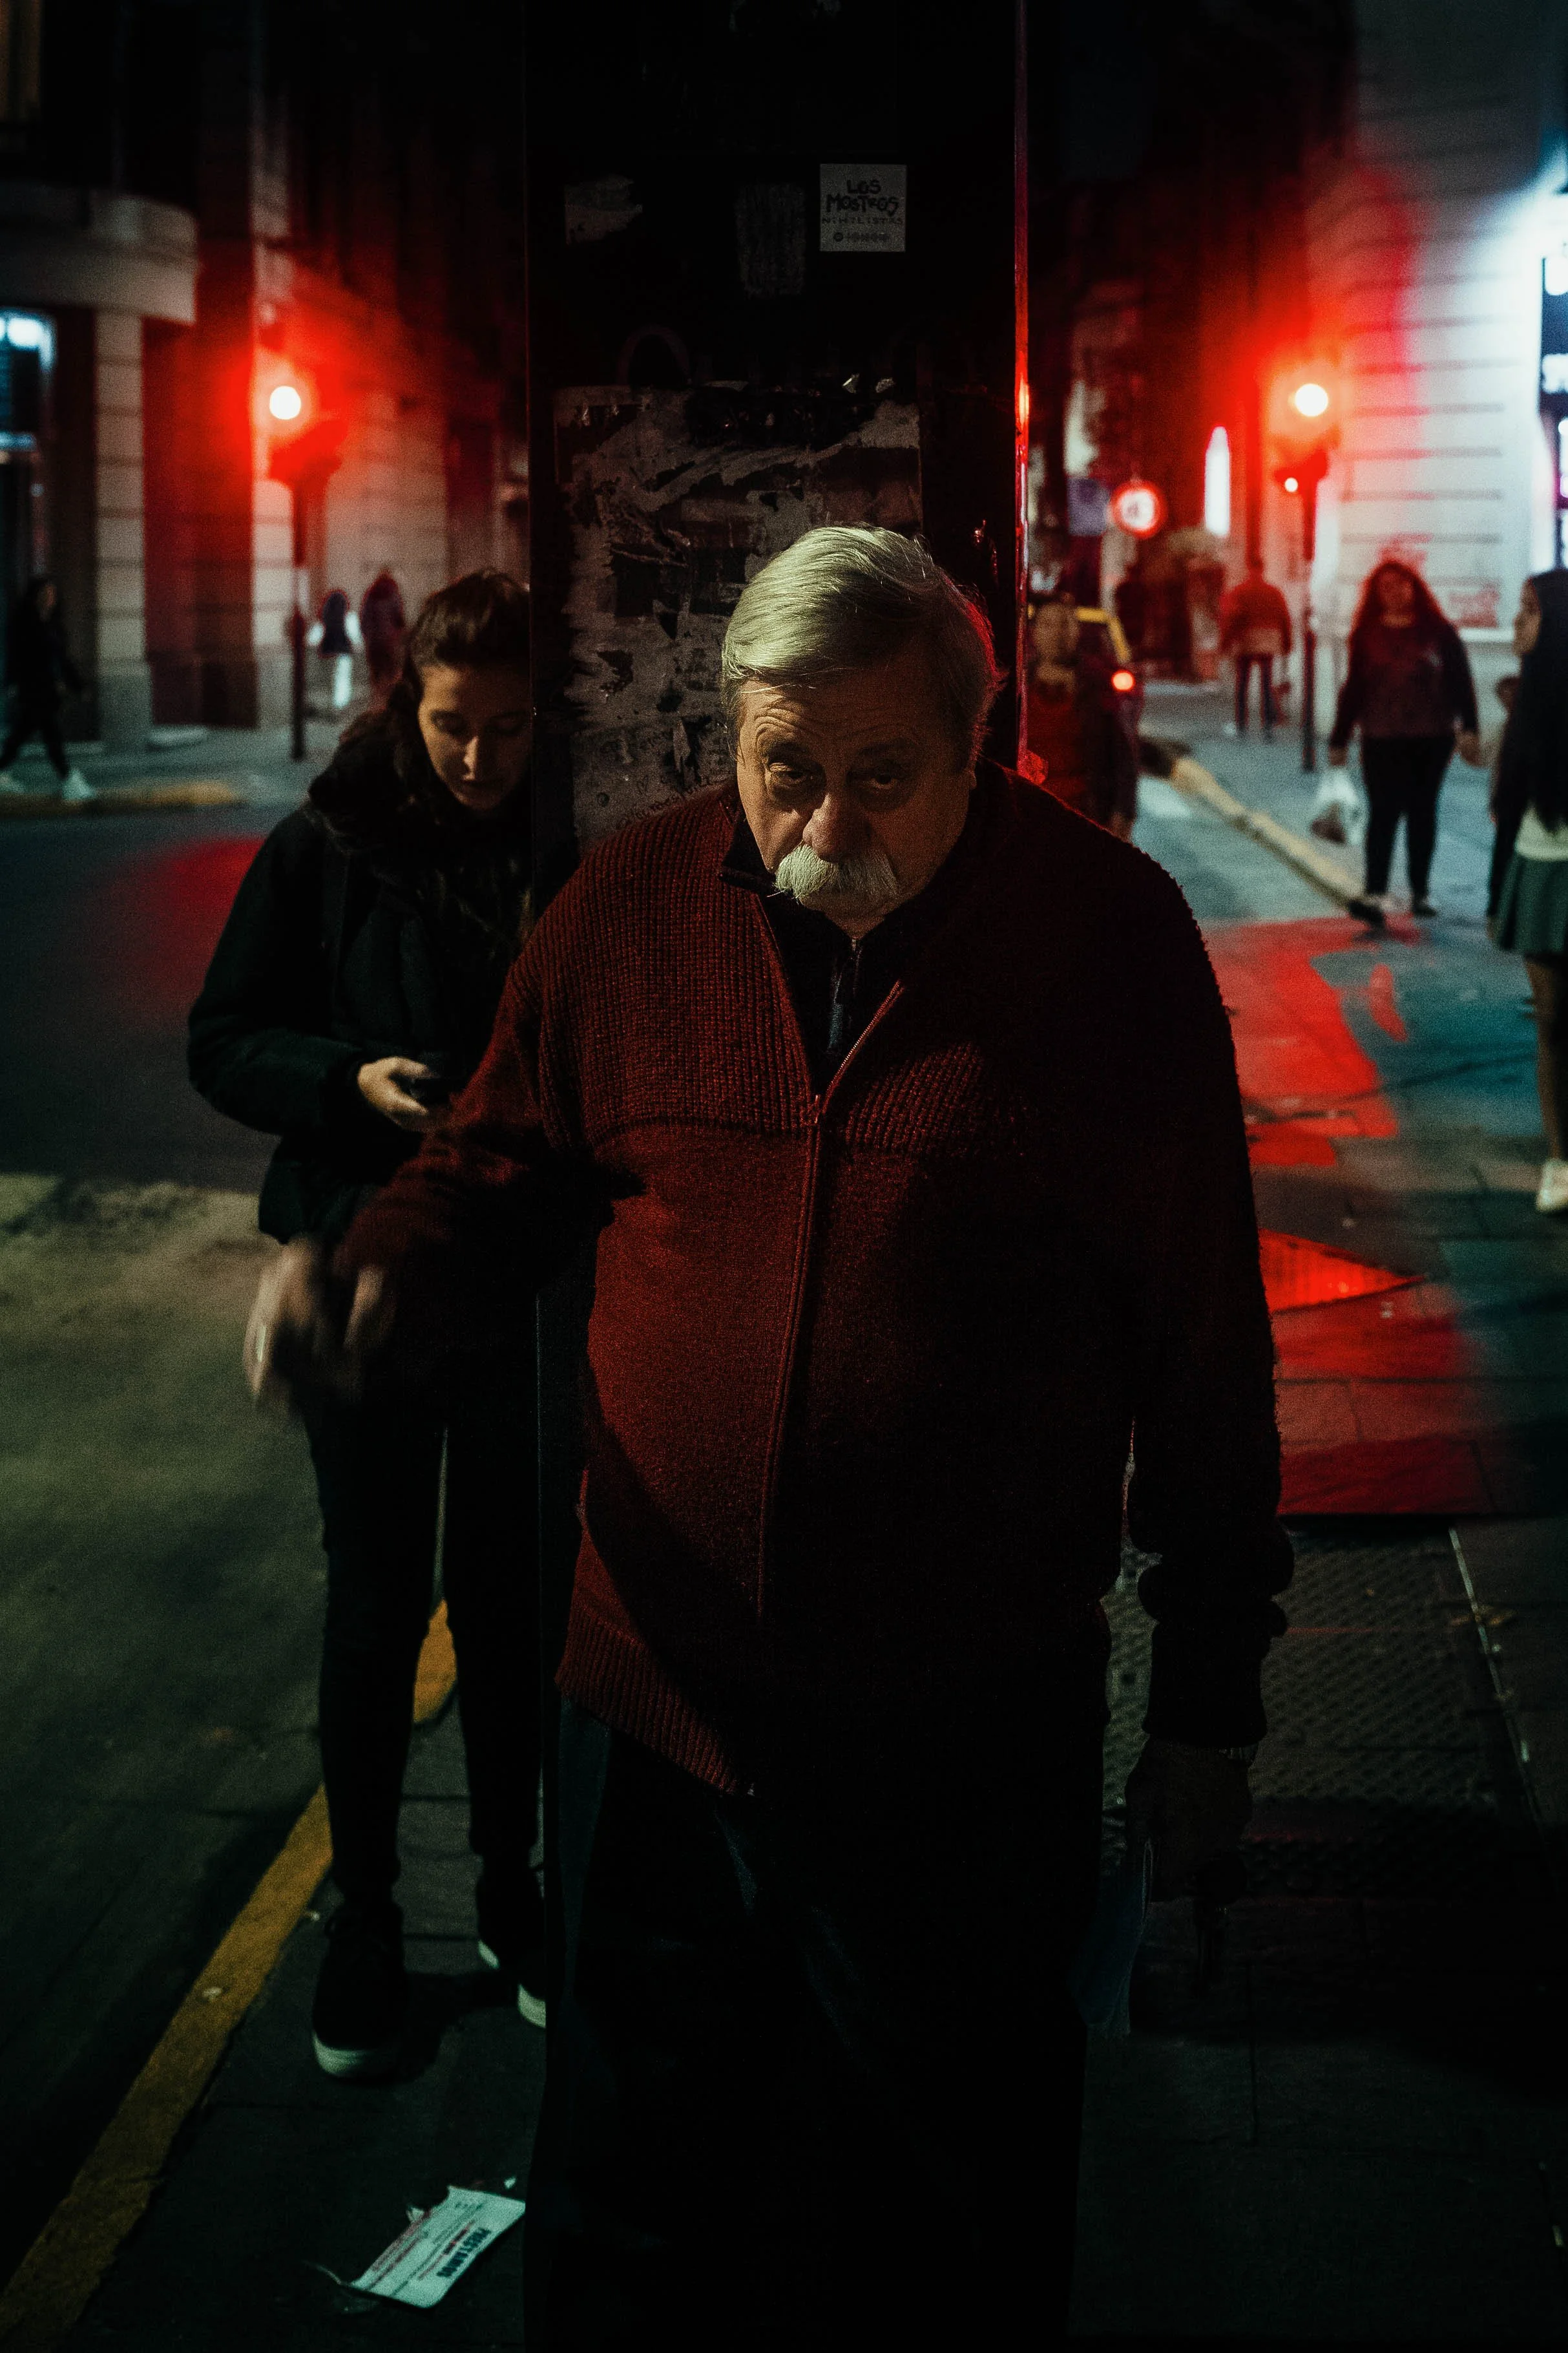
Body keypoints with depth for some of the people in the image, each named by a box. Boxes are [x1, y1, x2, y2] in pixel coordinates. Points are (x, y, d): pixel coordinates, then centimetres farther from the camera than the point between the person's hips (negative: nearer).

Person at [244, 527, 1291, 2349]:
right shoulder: (631, 902, -2)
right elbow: (502, 1166, 11)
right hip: (659, 1697, 3)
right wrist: (377, 1278, -12)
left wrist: (1211, 1696, -1)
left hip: (966, 1738, -2)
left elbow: (1203, 1338, -5)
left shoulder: (1113, 934, -10)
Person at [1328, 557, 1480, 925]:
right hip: (1382, 740, 0)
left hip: (1432, 740, 0)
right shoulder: (1367, 635, 5)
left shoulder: (1439, 632, 2)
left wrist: (1468, 728, -9)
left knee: (1422, 812, 8)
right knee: (1383, 812, -8)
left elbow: (1461, 682, 0)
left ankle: (1420, 892, 14)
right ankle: (1374, 894, -16)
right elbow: (1354, 689, 9)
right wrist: (1339, 739, 8)